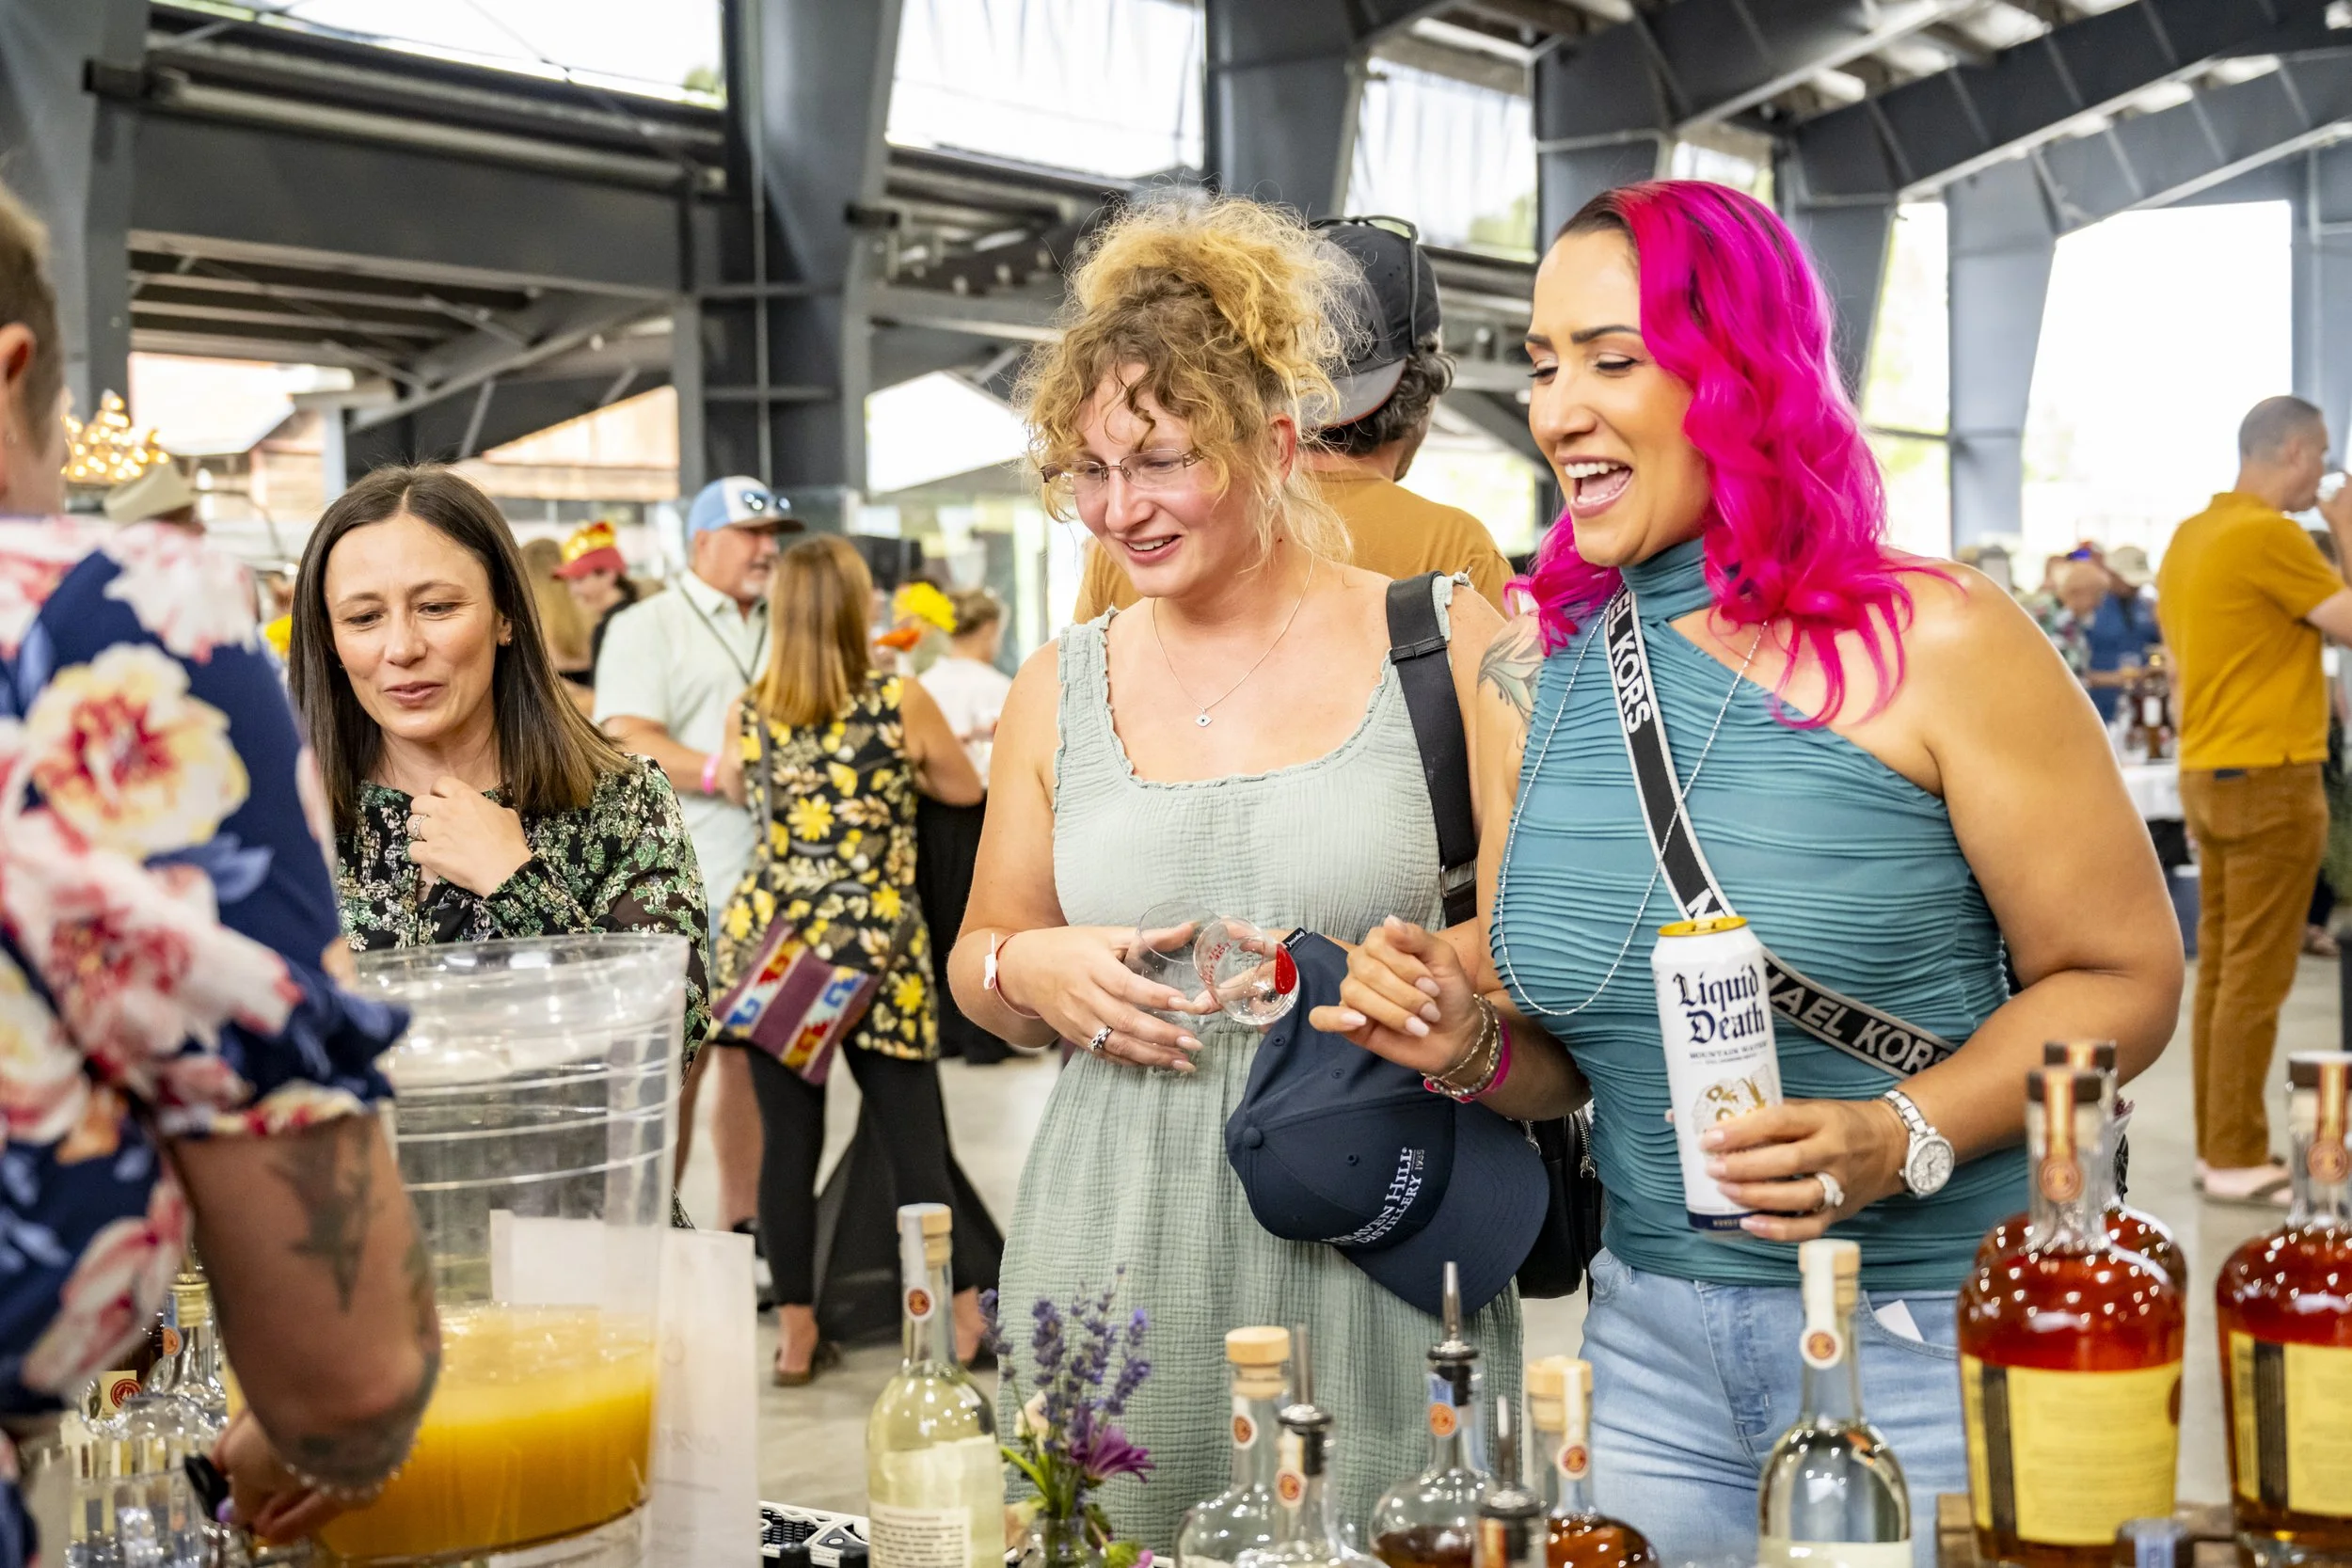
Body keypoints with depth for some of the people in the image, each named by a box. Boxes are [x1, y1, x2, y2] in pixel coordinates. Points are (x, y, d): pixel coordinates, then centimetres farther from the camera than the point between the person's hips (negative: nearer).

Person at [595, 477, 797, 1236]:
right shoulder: (646, 627, 0)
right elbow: (628, 742, -12)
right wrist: (717, 771, -25)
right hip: (683, 889, -6)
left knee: (754, 1057, 9)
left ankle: (744, 1224, 16)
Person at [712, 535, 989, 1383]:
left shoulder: (749, 714, 2)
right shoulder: (902, 702, -5)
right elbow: (965, 790, 10)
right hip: (877, 943, -2)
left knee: (788, 1139, 6)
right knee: (915, 1142, 4)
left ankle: (794, 1334, 12)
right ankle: (964, 1320, 10)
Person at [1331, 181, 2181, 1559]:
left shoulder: (1935, 643, -11)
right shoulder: (1544, 671, 4)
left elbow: (2123, 977, -8)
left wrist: (1902, 1139, -22)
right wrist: (1467, 1032, -7)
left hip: (1934, 1343, -4)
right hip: (1652, 1344, 4)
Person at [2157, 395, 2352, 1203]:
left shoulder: (2190, 536, 12)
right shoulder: (2268, 535, -15)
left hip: (2207, 774, 9)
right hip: (2270, 778, -9)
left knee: (2219, 967, 11)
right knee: (2256, 977, -5)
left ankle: (2216, 1147, 16)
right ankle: (2237, 1160, -2)